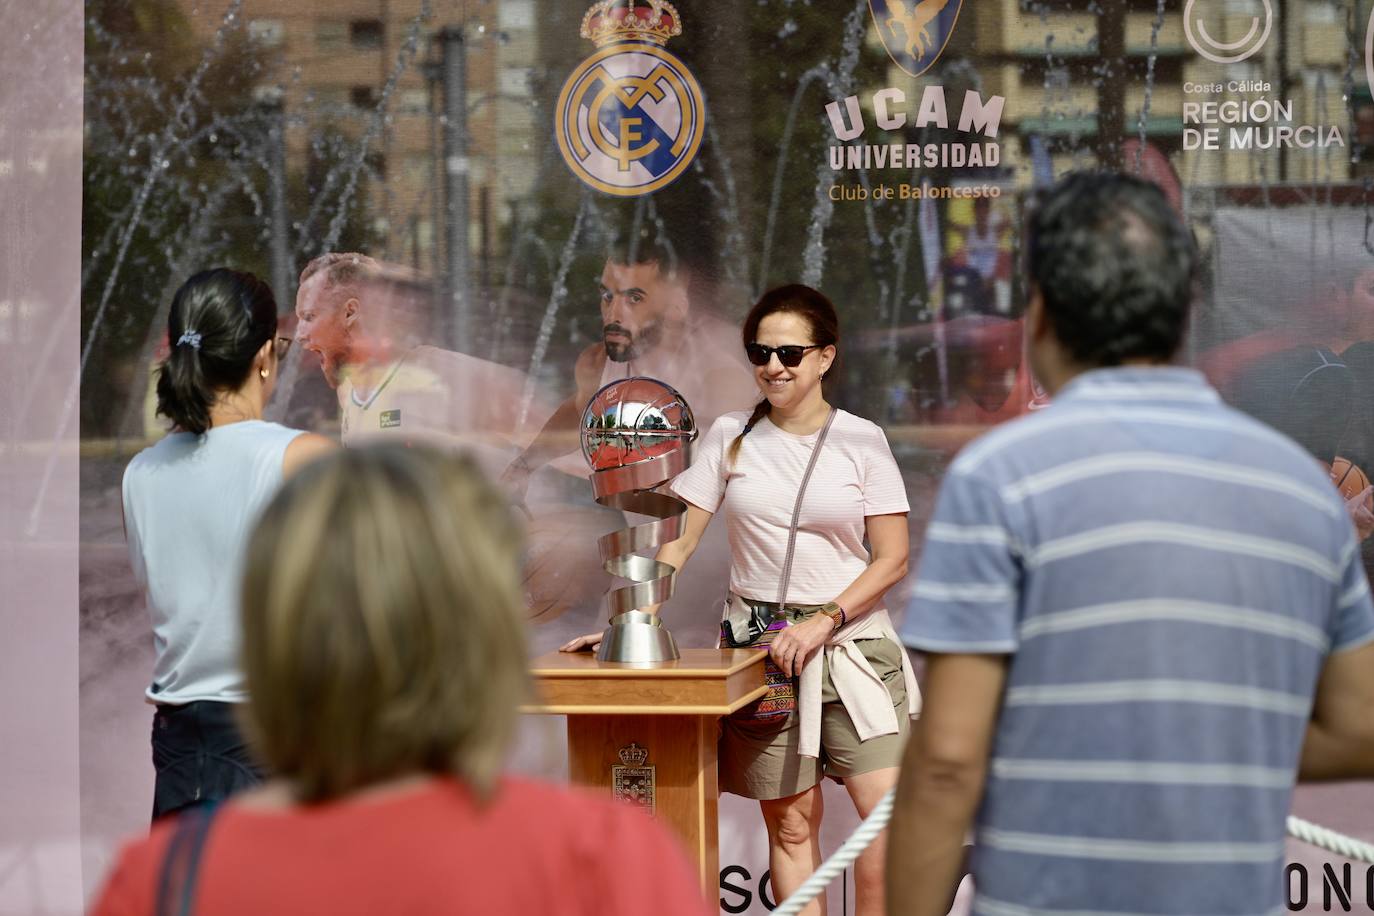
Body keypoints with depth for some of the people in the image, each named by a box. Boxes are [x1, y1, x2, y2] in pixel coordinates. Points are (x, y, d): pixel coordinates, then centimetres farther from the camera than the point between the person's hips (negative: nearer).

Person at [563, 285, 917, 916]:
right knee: (791, 823, 0)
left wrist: (824, 621, -11)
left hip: (851, 644, -1)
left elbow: (893, 557, 0)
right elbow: (678, 540, 5)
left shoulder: (861, 441, 2)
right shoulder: (731, 437, 6)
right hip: (758, 646, 1)